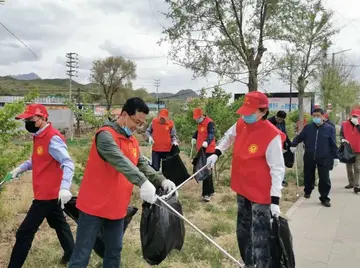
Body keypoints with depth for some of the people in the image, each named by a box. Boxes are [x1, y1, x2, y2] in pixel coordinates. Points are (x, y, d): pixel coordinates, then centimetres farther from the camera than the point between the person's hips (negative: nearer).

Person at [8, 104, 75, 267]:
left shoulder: (52, 138, -20)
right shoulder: (40, 136, 9)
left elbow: (67, 164, -27)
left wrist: (65, 188, -39)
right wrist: (21, 168, 8)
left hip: (48, 194, -10)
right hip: (51, 192, 10)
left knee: (25, 233, -3)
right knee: (59, 223, 22)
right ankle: (71, 254, 36)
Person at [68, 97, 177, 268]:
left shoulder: (133, 141, 10)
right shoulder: (106, 135, -18)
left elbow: (143, 165, 6)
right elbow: (119, 160, -34)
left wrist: (161, 180, -13)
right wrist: (142, 182, -47)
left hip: (117, 208, 8)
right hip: (94, 206, -8)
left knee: (114, 252, 18)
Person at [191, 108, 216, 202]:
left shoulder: (210, 122, -15)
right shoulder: (200, 123, 13)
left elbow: (211, 134, -29)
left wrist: (207, 141, -47)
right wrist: (194, 138, 14)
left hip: (208, 151, -9)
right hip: (201, 150, 9)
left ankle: (206, 193, -2)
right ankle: (211, 190, 26)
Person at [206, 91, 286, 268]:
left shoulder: (272, 136, -23)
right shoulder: (241, 125, -2)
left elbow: (277, 169, -21)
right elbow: (229, 137, 22)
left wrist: (275, 200, -24)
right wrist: (216, 153, 14)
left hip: (261, 193, -8)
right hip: (242, 188, 8)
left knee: (260, 237, -6)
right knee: (243, 231, 22)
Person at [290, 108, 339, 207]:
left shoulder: (329, 129, -1)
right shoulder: (308, 127, 3)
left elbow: (333, 144, 1)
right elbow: (299, 137, 10)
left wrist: (335, 157, 0)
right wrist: (293, 145, -5)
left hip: (324, 158, -2)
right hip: (309, 157, 2)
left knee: (324, 179, -1)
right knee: (308, 176, 14)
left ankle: (324, 198, 11)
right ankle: (307, 191, 39)